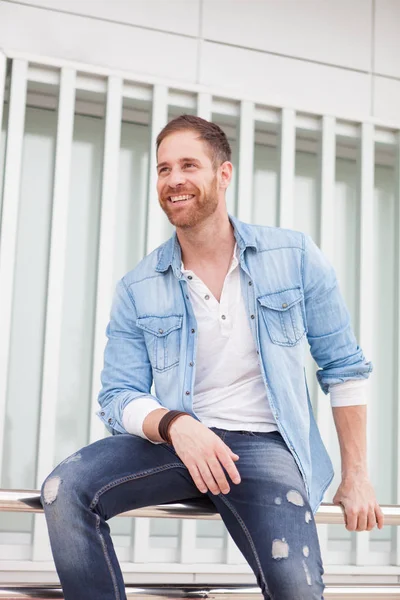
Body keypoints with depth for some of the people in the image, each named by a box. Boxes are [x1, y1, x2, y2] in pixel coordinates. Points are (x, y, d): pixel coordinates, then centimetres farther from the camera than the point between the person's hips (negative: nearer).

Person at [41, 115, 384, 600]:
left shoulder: (296, 257, 1)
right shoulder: (137, 290, 3)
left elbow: (343, 369, 7)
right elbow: (119, 397, 1)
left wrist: (355, 478, 7)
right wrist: (174, 424, -22)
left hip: (266, 446, -1)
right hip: (179, 439, 2)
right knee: (65, 489, -25)